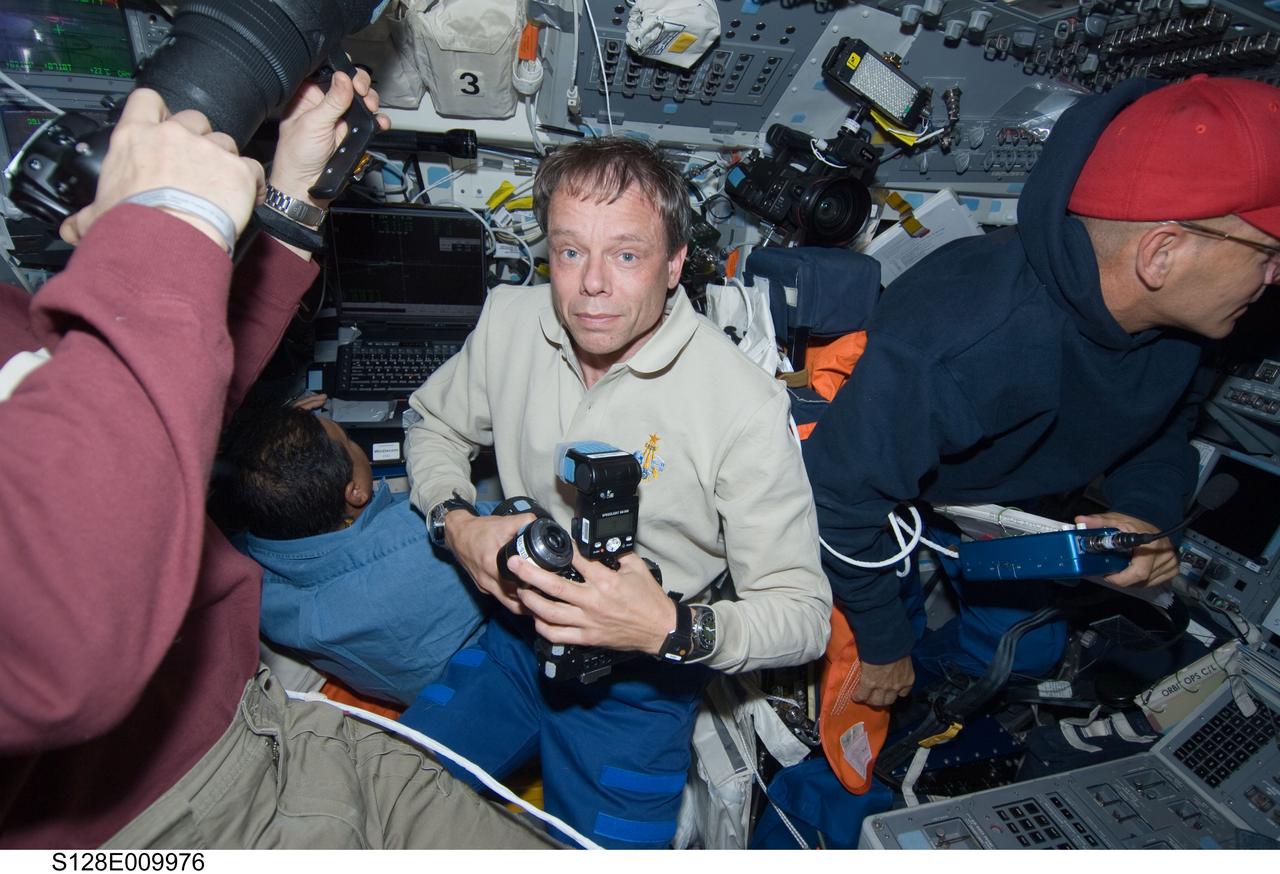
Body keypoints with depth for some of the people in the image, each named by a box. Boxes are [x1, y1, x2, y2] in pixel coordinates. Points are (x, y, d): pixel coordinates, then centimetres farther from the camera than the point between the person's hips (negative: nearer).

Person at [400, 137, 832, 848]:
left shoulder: (746, 406, -24)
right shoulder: (509, 321, -9)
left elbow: (804, 615, -18)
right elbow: (437, 425, 9)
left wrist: (672, 628, -36)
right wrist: (456, 523, -11)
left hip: (641, 677, -3)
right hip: (513, 633, 4)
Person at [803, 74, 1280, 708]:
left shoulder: (1177, 316, -19)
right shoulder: (954, 346, -46)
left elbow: (1163, 422, 3)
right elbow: (843, 493, -36)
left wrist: (1149, 514, -20)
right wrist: (884, 644, -21)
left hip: (1003, 502, 7)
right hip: (888, 495, -6)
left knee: (1030, 649, 19)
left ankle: (917, 681, 48)